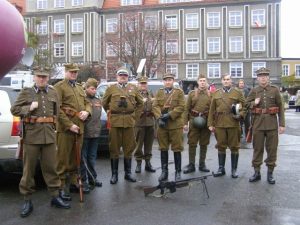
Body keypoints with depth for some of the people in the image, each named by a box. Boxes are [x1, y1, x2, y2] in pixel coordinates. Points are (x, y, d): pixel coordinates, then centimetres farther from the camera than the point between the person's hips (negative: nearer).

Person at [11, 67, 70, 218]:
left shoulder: (53, 93, 11)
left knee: (50, 166, 8)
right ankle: (27, 200, 16)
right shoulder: (26, 92, 3)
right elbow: (14, 109, 3)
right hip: (31, 135, -2)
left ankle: (55, 196, 18)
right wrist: (29, 108, -12)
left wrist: (53, 127, 12)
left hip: (49, 135, 2)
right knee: (29, 168, 5)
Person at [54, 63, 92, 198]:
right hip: (65, 128, -7)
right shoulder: (59, 87, -4)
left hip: (79, 128, 7)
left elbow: (87, 103, 22)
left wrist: (87, 112, -2)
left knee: (75, 158, 14)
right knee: (63, 158, -1)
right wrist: (69, 125, -17)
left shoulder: (79, 88, 20)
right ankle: (62, 186, 7)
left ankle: (73, 182, 25)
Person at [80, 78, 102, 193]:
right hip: (84, 134, -6)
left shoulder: (98, 101, 15)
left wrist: (98, 129, 14)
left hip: (95, 134, 6)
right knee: (83, 158, 1)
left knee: (92, 157, 15)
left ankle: (92, 178, 26)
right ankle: (83, 180, 8)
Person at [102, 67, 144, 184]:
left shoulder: (133, 88, 12)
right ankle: (114, 174, 11)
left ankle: (128, 173, 18)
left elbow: (140, 102, 19)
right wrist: (111, 111, 10)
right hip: (115, 121, -1)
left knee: (129, 148, 7)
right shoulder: (111, 88, 8)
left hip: (129, 121, 2)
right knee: (114, 148, 2)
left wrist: (133, 111, 13)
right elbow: (105, 103, 14)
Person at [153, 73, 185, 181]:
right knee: (163, 149, 7)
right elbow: (155, 106, 3)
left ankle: (178, 172, 11)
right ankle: (164, 171, 16)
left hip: (175, 124, -3)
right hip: (162, 124, 3)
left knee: (177, 149, 2)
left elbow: (181, 107, -6)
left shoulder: (179, 92, 4)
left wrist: (169, 115, -17)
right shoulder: (159, 92, 13)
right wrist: (159, 117, -14)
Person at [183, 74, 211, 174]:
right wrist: (185, 123, -3)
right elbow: (187, 109, 3)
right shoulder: (192, 94, 5)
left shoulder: (211, 94, 6)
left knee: (204, 144, 8)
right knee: (192, 143, 0)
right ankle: (191, 165, 9)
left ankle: (202, 164, 19)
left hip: (206, 121, 1)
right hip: (194, 121, -1)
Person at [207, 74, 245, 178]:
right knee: (221, 146, 8)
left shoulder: (238, 93, 4)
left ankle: (234, 169, 14)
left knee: (234, 147, 4)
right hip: (219, 124, 2)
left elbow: (244, 106, 5)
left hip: (233, 124, -2)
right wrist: (210, 124, 2)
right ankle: (221, 168, 18)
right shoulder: (216, 93, 9)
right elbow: (212, 110, 7)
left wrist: (240, 115, -14)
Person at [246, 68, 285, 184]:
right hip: (258, 123, 1)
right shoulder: (254, 91, 4)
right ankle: (256, 172, 17)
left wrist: (282, 124, -3)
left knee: (272, 149, 4)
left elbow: (281, 107, 2)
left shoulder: (275, 90, 2)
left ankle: (270, 173, 16)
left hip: (272, 123, 0)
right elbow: (246, 104, 10)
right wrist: (254, 103, -11)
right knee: (257, 148, 6)